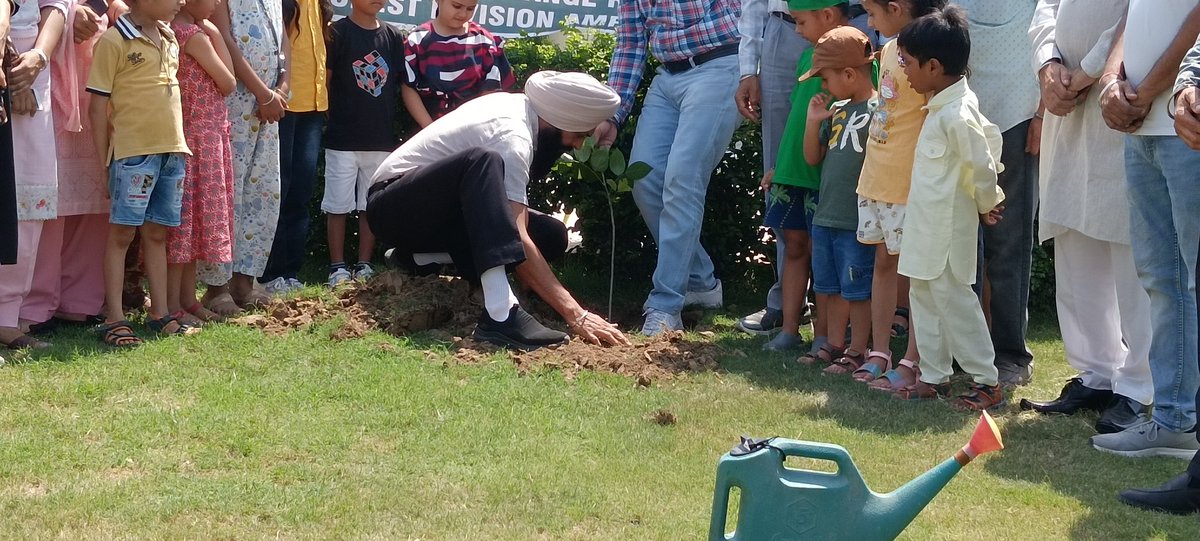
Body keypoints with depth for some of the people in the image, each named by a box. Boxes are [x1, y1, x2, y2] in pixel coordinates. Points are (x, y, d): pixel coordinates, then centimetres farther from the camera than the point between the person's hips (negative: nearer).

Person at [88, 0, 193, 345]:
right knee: (121, 233, -2)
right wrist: (106, 161, -7)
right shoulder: (114, 41, -7)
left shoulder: (170, 39, 13)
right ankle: (114, 319, 2)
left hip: (173, 150, 6)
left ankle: (160, 313, 17)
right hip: (133, 152, -6)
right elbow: (97, 107, -7)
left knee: (157, 233, 12)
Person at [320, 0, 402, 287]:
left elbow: (403, 85, 12)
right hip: (342, 139, -4)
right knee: (338, 206, 1)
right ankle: (338, 267, 9)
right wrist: (333, 118, -6)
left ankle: (364, 266, 17)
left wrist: (395, 127, 7)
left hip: (382, 139, 4)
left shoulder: (393, 37, 8)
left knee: (373, 206, 9)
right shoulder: (337, 33, -4)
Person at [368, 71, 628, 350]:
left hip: (437, 215, 9)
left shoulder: (515, 104, 3)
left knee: (551, 235, -5)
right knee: (484, 162, -38)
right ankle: (501, 313, -49)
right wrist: (576, 315, -38)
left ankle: (420, 257, -2)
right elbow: (517, 238, -34)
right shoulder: (512, 136, -25)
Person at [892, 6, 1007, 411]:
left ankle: (987, 381, 2)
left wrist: (985, 203, -1)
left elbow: (983, 168, -19)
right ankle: (933, 376, 23)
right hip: (927, 225, 10)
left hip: (948, 228, -10)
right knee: (923, 294, 15)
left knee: (952, 297, -5)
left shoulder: (956, 115, -23)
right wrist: (985, 201, 20)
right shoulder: (945, 105, 8)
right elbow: (990, 136, 19)